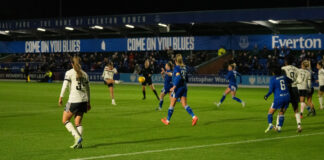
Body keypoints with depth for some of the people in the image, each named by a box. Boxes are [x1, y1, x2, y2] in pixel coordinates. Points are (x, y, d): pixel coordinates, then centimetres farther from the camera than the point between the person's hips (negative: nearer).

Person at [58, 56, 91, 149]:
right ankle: (78, 143, -1)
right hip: (83, 100, 5)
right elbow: (88, 88, 19)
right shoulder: (84, 74, 14)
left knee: (65, 120, 7)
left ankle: (77, 137, -10)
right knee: (78, 123, 10)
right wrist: (88, 102, 25)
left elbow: (65, 85, -10)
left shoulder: (69, 73, -1)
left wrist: (61, 97, -6)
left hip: (73, 100, -5)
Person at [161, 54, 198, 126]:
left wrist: (174, 87, -22)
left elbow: (178, 77, -25)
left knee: (172, 104, 6)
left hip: (178, 87, -6)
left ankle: (167, 120, 17)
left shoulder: (176, 67, -13)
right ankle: (194, 117, -14)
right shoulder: (184, 67, 8)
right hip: (184, 87, 6)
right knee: (185, 104, 5)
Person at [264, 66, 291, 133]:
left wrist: (266, 96, 6)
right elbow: (290, 81, 23)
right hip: (287, 97, 5)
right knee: (282, 113, 19)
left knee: (270, 112, 9)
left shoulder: (272, 79, -5)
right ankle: (279, 127, 11)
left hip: (278, 98, -5)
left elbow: (271, 90, -10)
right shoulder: (284, 77, 8)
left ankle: (270, 124, -11)